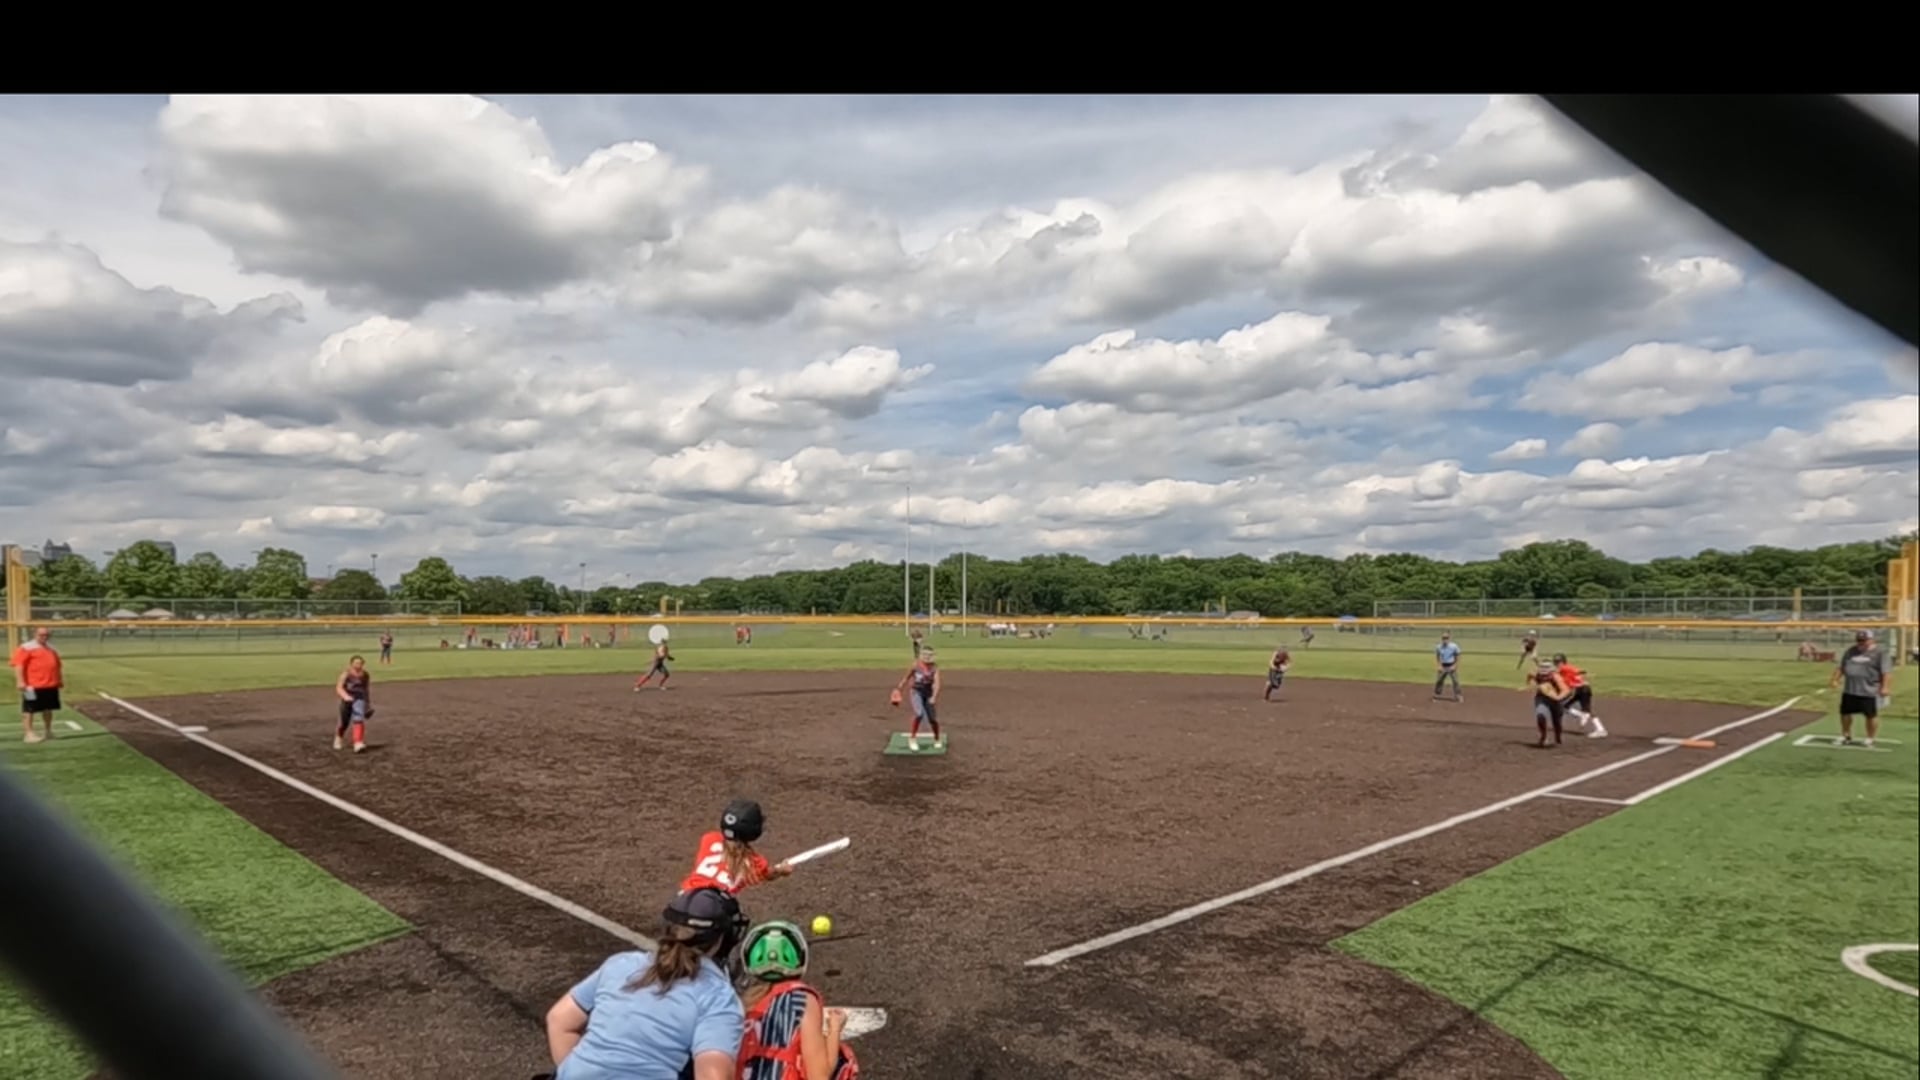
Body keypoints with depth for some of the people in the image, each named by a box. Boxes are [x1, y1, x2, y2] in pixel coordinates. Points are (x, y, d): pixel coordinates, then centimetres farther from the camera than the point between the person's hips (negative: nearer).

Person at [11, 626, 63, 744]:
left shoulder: (52, 648, 17)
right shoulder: (26, 648, -7)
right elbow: (18, 665, -15)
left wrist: (60, 679, 24)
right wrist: (20, 681, -23)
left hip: (51, 685, 7)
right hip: (33, 686, -7)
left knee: (48, 709, 15)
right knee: (29, 710, -2)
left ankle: (49, 732, 25)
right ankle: (29, 734, 1)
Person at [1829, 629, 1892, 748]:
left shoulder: (1879, 652, -6)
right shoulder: (1851, 651, 11)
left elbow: (1886, 672, -11)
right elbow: (1840, 667, 18)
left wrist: (1884, 687, -20)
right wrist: (1835, 680, 9)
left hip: (1869, 691, -5)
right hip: (1849, 690, 5)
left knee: (1871, 715, 4)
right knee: (1845, 713, 11)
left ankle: (1870, 739, 16)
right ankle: (1845, 737, 27)